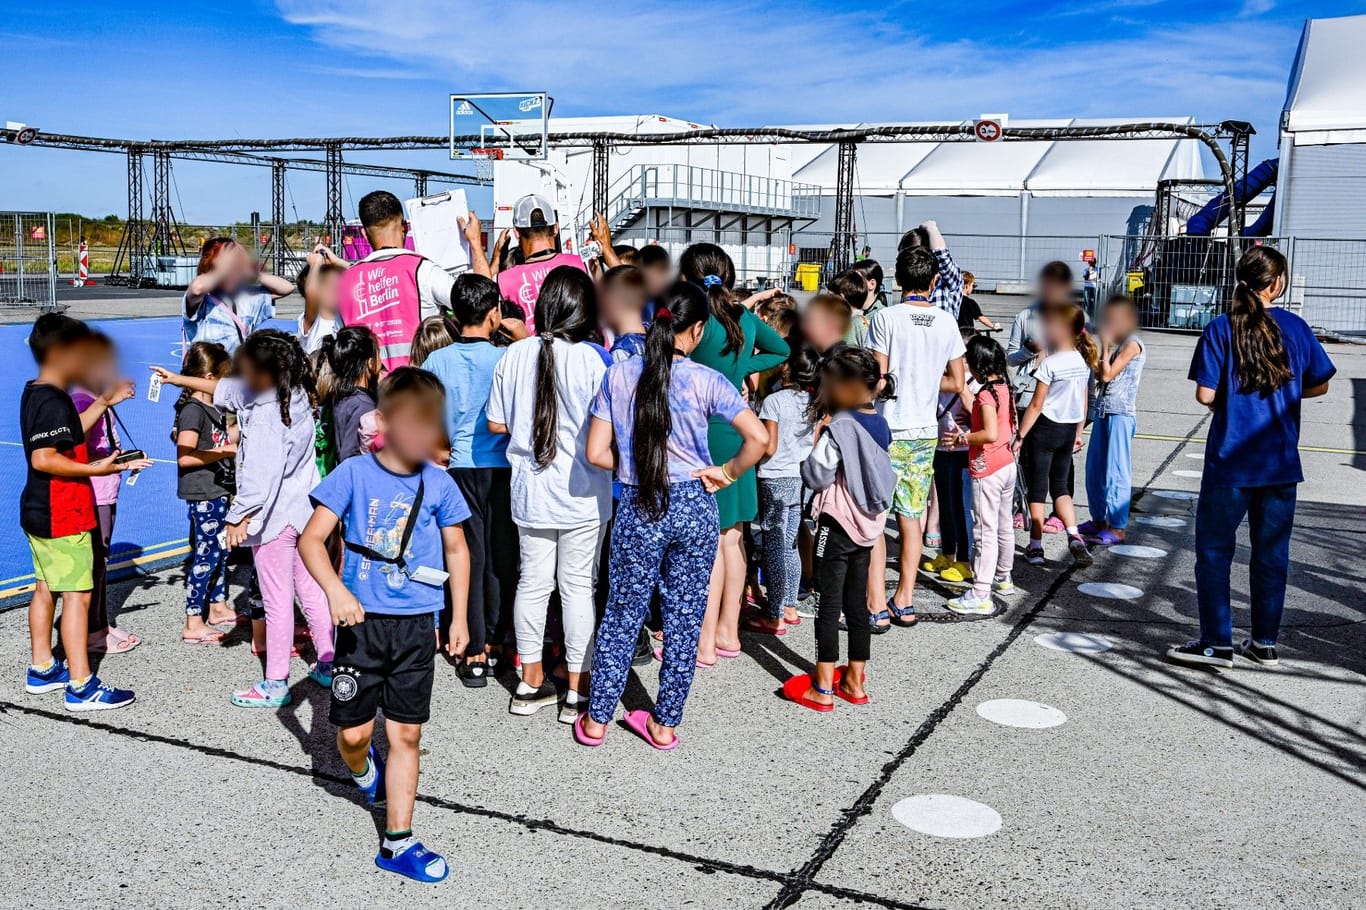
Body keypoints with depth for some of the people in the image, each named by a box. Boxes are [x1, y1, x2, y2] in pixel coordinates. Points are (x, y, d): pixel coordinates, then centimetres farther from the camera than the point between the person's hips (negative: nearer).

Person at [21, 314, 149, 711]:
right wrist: (95, 468, -27)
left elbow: (69, 433, 21)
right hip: (61, 517, -11)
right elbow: (43, 458, -27)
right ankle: (82, 687, -3)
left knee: (46, 589, 18)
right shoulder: (52, 402, -20)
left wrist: (104, 402, 19)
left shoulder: (36, 393, 11)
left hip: (40, 512, 11)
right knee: (77, 595, -7)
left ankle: (41, 670, 30)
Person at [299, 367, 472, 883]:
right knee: (353, 731, 3)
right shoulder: (354, 475, -8)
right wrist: (335, 590, -24)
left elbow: (456, 550, 11)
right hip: (362, 620, -2)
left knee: (407, 733, 6)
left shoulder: (439, 484, -1)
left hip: (416, 626, 2)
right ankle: (363, 769, 41)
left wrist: (459, 618, 11)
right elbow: (311, 539, -7)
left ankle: (398, 843, 17)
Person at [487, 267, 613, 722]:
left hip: (530, 491, 4)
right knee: (578, 586, 6)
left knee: (532, 582, 13)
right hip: (582, 495, -3)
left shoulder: (514, 355, -2)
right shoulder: (594, 358, -13)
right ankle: (577, 692, 14)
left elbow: (496, 424, 4)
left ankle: (531, 684, 23)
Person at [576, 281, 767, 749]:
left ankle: (596, 720, 21)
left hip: (638, 509, 1)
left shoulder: (617, 376, -3)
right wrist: (727, 472, -1)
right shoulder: (707, 381, -9)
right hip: (695, 510, -1)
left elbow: (596, 453, -4)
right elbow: (759, 438, -16)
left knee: (621, 616, 14)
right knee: (684, 619, 12)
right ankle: (664, 723, 21)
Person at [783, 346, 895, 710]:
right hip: (869, 525, 7)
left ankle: (822, 689, 5)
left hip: (838, 523, -7)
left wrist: (817, 436, -7)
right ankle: (854, 681, 21)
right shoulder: (880, 425, 6)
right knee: (857, 602, 14)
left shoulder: (839, 427, -17)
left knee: (829, 604, -1)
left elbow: (817, 476, -18)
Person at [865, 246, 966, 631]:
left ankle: (876, 609, 1)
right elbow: (956, 383, 6)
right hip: (925, 431, 5)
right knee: (911, 518, 12)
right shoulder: (947, 322, 3)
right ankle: (904, 602, 19)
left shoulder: (885, 318, -10)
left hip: (886, 431, -5)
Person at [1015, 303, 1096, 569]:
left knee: (1037, 488, 5)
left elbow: (1036, 405, -17)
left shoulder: (1050, 364, -18)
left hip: (1045, 428, -6)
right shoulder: (1084, 362, 3)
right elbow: (1083, 404, 10)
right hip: (1068, 431, 6)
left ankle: (1035, 547, 10)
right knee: (1060, 487, 16)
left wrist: (1020, 435, -10)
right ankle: (1074, 536, -2)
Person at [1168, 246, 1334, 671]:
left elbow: (1205, 395, -12)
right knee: (1272, 552, 12)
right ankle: (1264, 642, 20)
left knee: (1214, 549, 6)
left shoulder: (1220, 328, -8)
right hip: (1281, 463, 3)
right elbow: (1319, 385, 9)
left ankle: (1217, 643, 6)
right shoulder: (1295, 327, 0)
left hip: (1230, 462, -3)